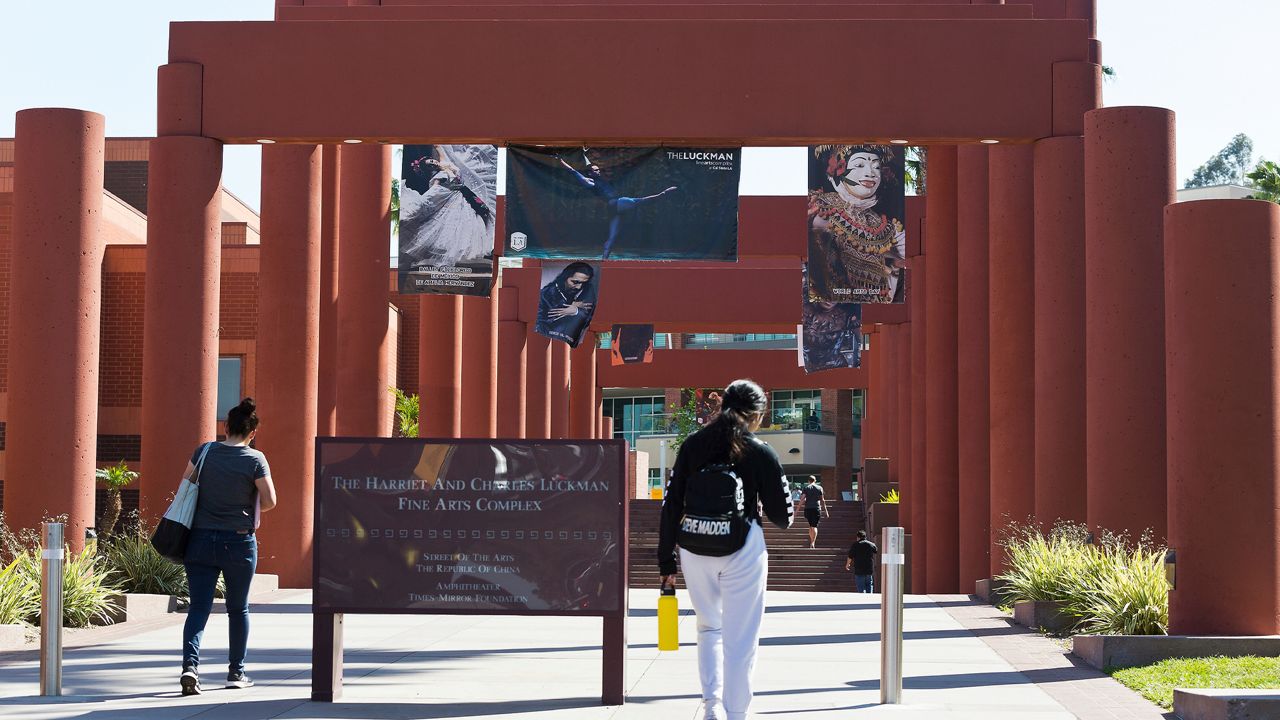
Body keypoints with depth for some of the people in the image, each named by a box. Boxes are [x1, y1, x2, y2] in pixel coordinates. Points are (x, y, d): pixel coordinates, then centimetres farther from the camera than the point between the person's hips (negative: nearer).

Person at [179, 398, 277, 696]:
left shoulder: (204, 451, 0)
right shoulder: (255, 459, -8)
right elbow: (269, 501, -7)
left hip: (200, 539, 2)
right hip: (239, 543, -2)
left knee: (198, 606, 2)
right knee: (238, 609, 13)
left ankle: (190, 664, -18)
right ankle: (236, 672, 21)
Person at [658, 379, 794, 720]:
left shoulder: (692, 446, 5)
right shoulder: (760, 453, -4)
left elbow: (671, 506, 5)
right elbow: (782, 517, 1)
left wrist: (666, 561, 9)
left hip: (695, 550, 4)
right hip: (742, 551, -4)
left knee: (709, 626, 22)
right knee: (740, 640, 5)